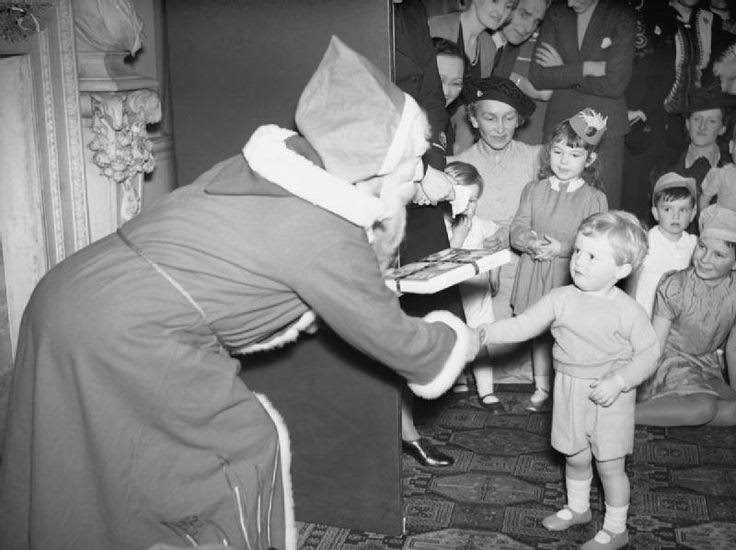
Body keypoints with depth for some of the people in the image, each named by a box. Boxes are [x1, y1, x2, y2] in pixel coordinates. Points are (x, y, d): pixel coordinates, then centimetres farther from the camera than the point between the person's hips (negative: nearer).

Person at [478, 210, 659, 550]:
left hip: (609, 397, -4)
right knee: (575, 457, 20)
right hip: (569, 392, 4)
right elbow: (525, 325, -4)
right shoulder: (561, 299, -5)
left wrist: (618, 381, -22)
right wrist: (488, 332, -17)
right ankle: (577, 508, 44)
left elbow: (648, 354, -10)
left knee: (609, 465, 6)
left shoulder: (627, 311, -15)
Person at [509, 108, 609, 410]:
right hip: (535, 274, 3)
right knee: (539, 332, 15)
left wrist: (562, 248, -22)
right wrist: (531, 243, -21)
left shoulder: (594, 198, -5)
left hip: (573, 277, -3)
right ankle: (541, 387, 31)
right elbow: (517, 228, 0)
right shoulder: (533, 190, 4)